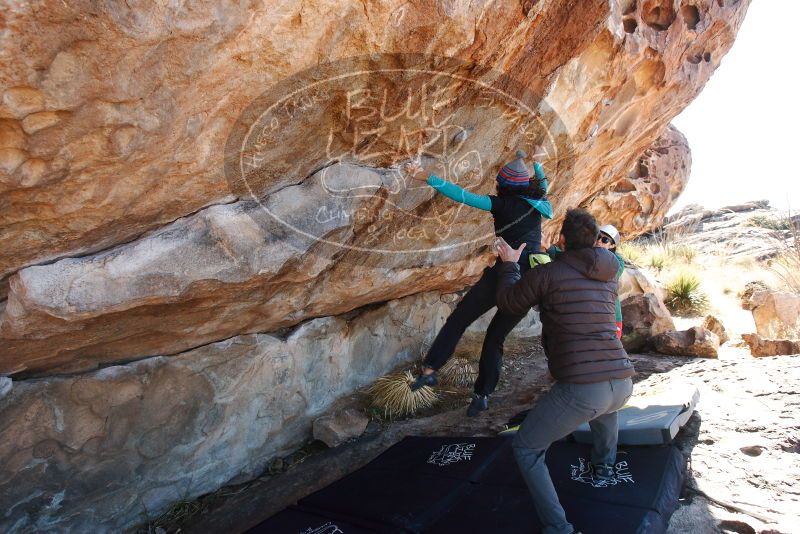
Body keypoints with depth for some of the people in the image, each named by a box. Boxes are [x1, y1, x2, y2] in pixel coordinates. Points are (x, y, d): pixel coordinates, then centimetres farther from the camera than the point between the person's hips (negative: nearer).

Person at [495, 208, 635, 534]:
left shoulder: (547, 273, -3)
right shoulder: (609, 276, 15)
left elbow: (507, 303, 12)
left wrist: (509, 265, 28)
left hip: (580, 389, -6)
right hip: (623, 384, 7)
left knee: (525, 450, 11)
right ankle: (604, 464, 49)